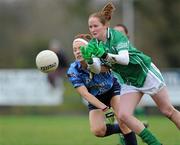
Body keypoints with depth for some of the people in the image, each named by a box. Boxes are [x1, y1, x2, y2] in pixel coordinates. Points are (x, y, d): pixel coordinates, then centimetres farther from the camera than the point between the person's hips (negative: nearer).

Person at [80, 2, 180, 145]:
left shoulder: (116, 36, -22)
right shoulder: (94, 44, -4)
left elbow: (125, 59, -36)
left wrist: (105, 55, -48)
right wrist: (88, 59, -24)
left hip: (145, 72, -6)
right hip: (129, 82, 6)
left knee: (168, 111, 0)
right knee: (123, 115, -12)